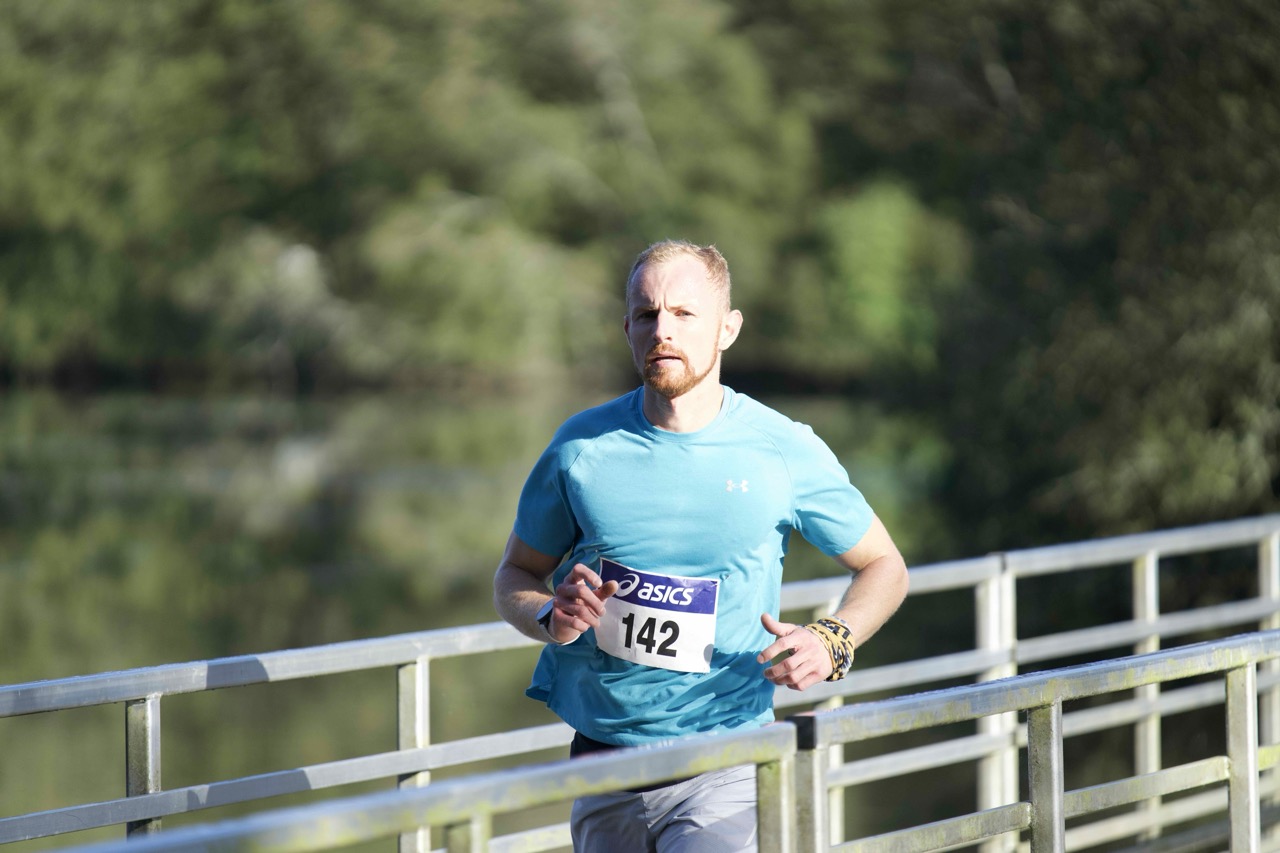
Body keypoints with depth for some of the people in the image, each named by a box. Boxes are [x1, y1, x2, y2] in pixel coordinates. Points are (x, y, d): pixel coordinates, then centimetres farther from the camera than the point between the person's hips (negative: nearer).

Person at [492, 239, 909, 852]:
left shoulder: (786, 451, -3)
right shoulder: (582, 447, 1)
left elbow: (883, 566, 10)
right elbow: (514, 576, 12)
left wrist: (832, 642, -10)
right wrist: (551, 618, -11)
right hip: (601, 759, 3)